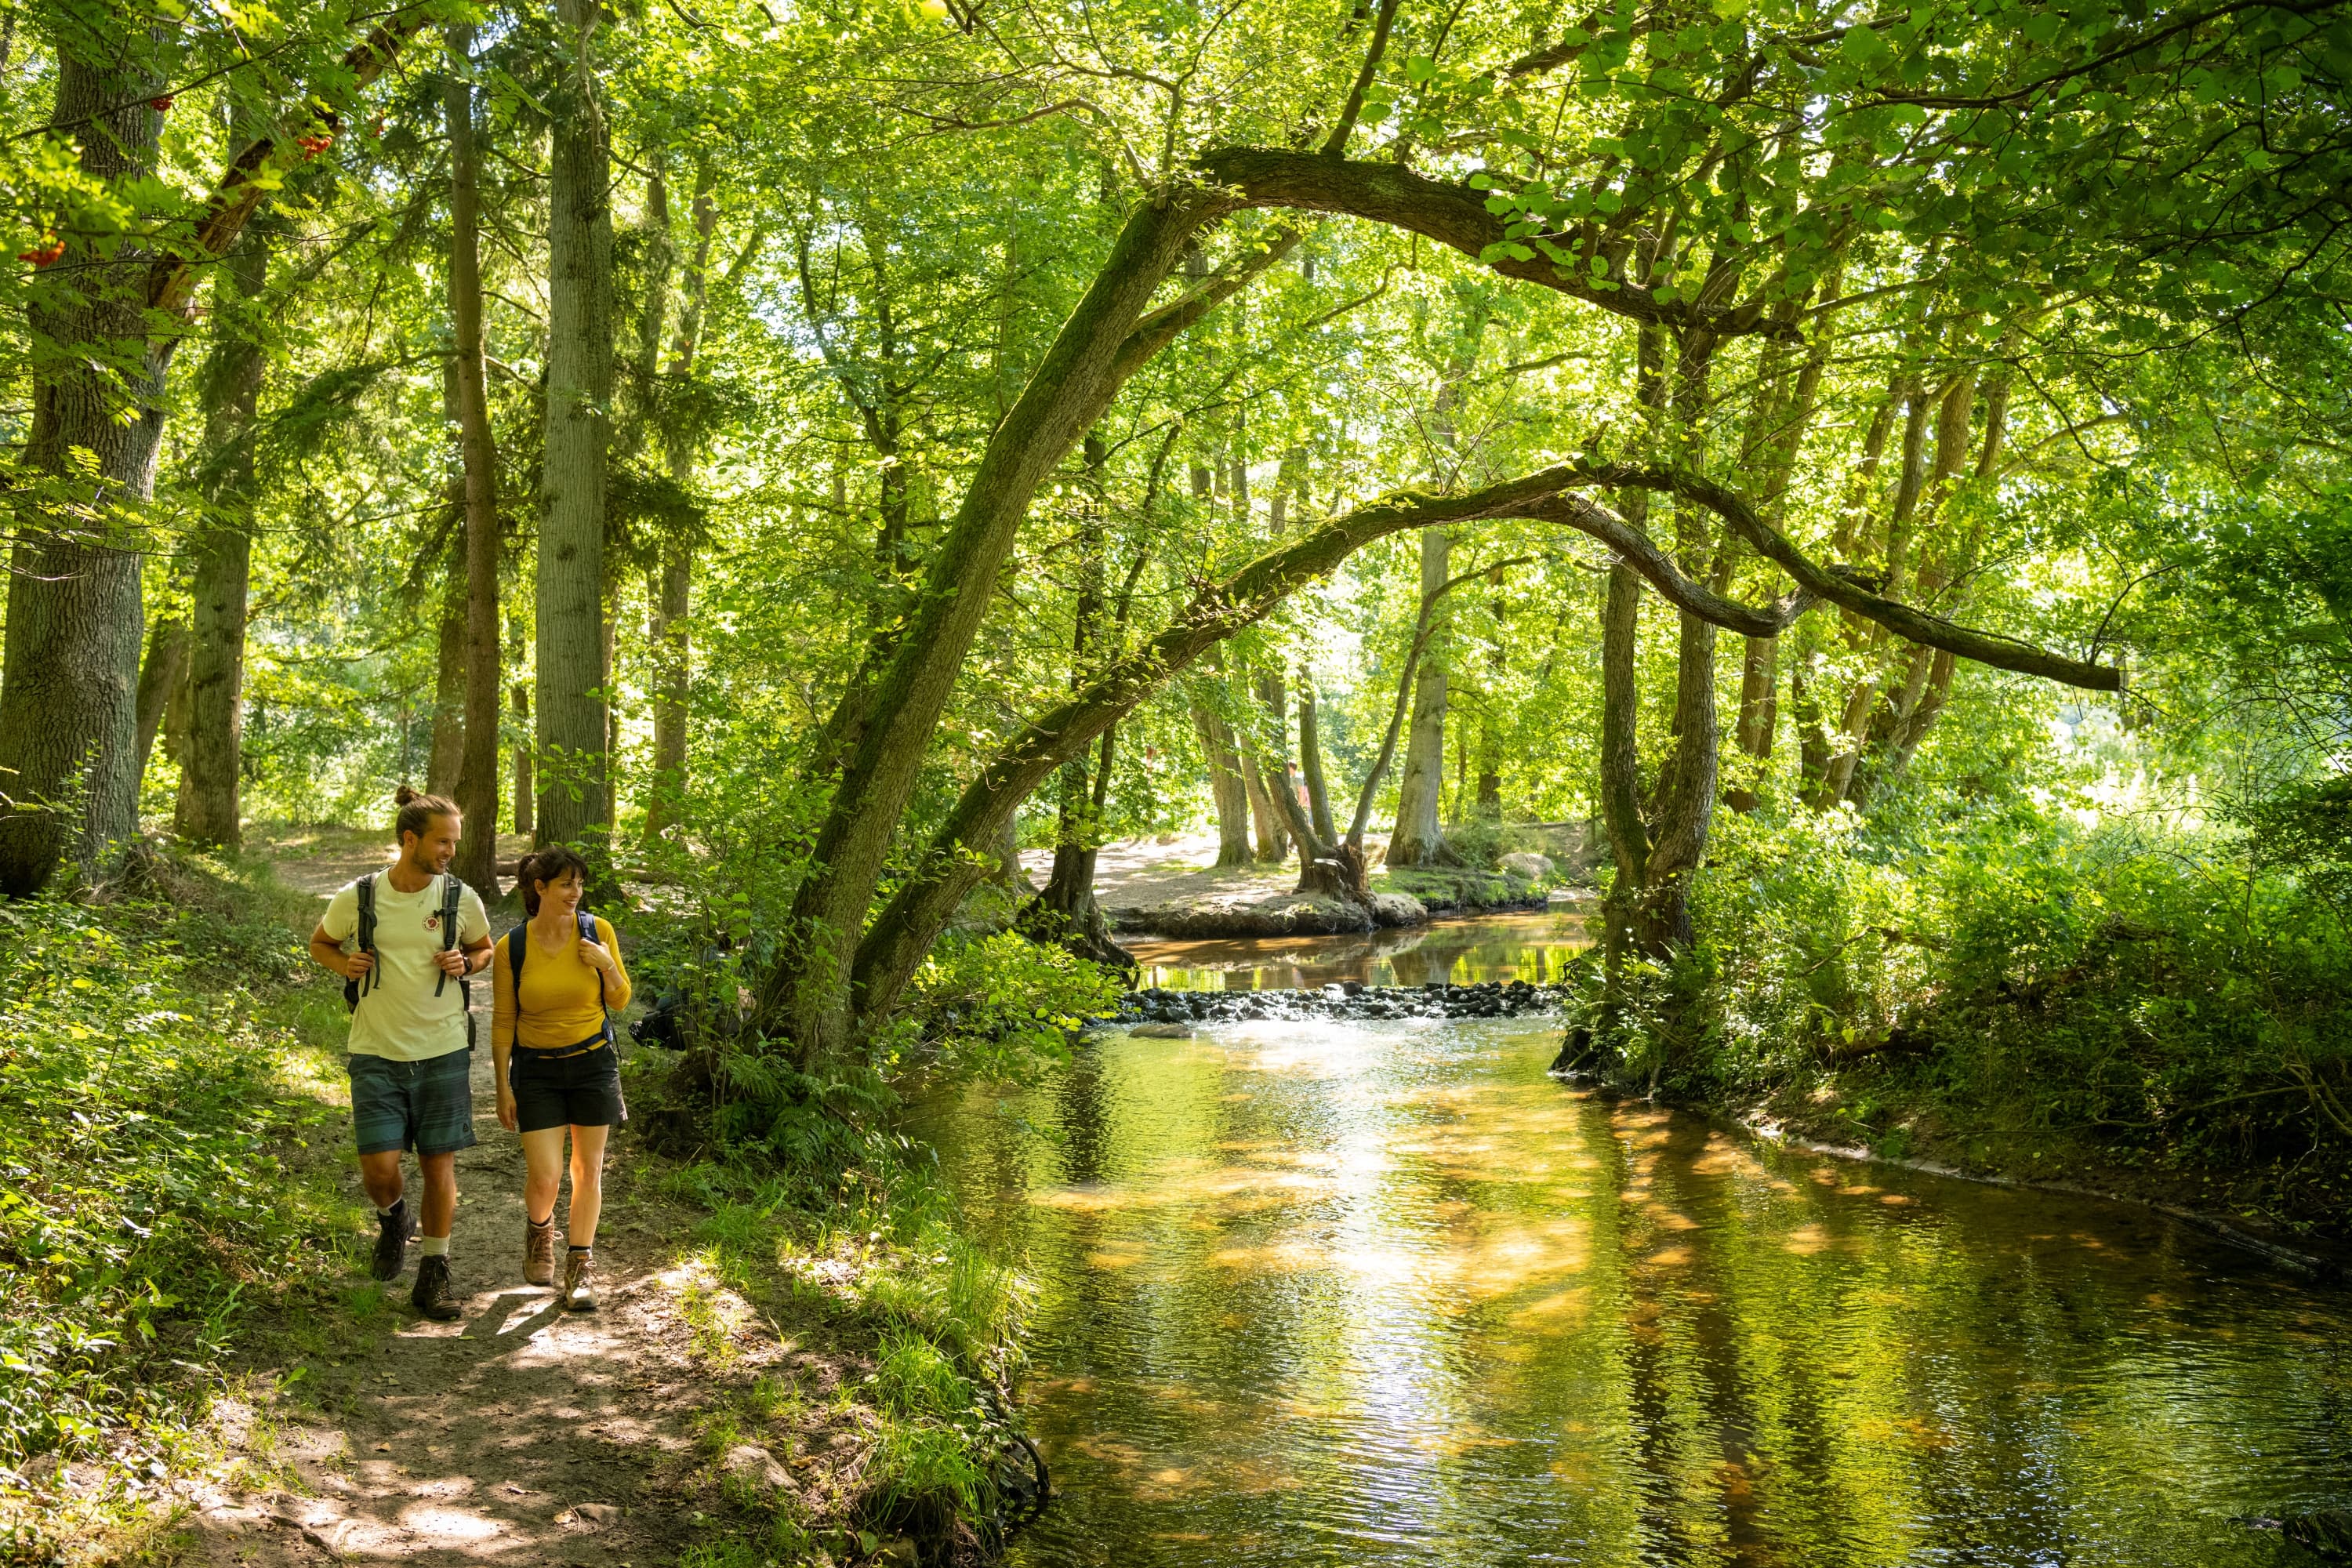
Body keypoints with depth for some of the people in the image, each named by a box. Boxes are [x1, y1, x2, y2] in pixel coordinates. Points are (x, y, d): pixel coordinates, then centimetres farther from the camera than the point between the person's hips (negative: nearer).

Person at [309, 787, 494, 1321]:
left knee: (439, 1163, 4)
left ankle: (434, 1274, 19)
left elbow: (484, 949, 15)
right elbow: (321, 943, 13)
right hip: (376, 1054, -1)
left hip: (443, 1051, 1)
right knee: (379, 1169, -5)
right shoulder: (357, 897, -6)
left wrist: (465, 963, -7)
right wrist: (345, 963, -8)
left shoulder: (462, 899, -3)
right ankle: (393, 1218, 31)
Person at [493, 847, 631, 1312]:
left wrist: (608, 965, -17)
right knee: (544, 1176, -5)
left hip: (593, 1061, 1)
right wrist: (503, 1087, -1)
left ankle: (580, 1268, 20)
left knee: (587, 1170, 6)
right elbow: (503, 1021, -1)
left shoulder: (598, 931, -7)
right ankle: (539, 1230, 30)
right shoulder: (512, 948, -9)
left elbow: (620, 1003, 3)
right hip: (537, 1068, -1)